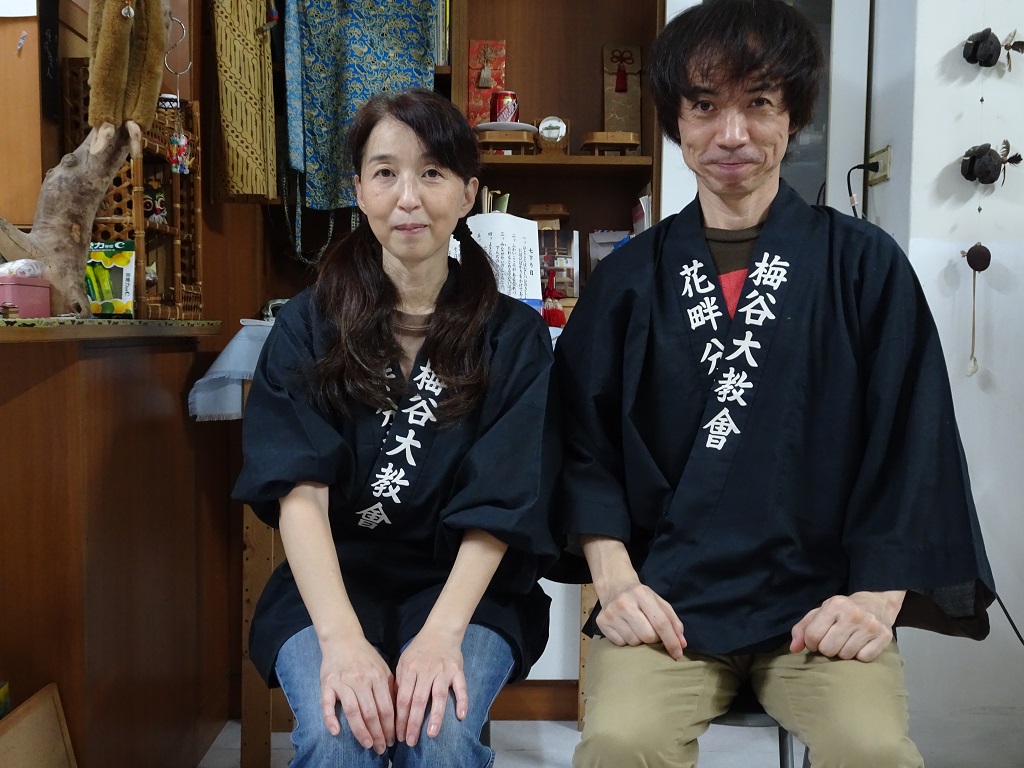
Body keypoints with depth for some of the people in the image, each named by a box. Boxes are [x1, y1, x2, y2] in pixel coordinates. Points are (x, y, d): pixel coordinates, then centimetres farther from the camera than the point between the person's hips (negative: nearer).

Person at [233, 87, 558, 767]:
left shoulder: (514, 336, 0)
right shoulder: (309, 326, 2)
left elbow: (499, 505, -7)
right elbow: (299, 489, -10)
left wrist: (442, 634, -23)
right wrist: (341, 637, -25)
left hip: (463, 587, 0)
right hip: (332, 581, 1)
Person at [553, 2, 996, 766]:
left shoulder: (867, 266, 4)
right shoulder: (629, 276, 7)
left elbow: (911, 447, 2)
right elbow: (585, 441, 5)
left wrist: (879, 597, -8)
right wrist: (614, 580, -7)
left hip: (820, 603, 0)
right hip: (666, 600, 0)